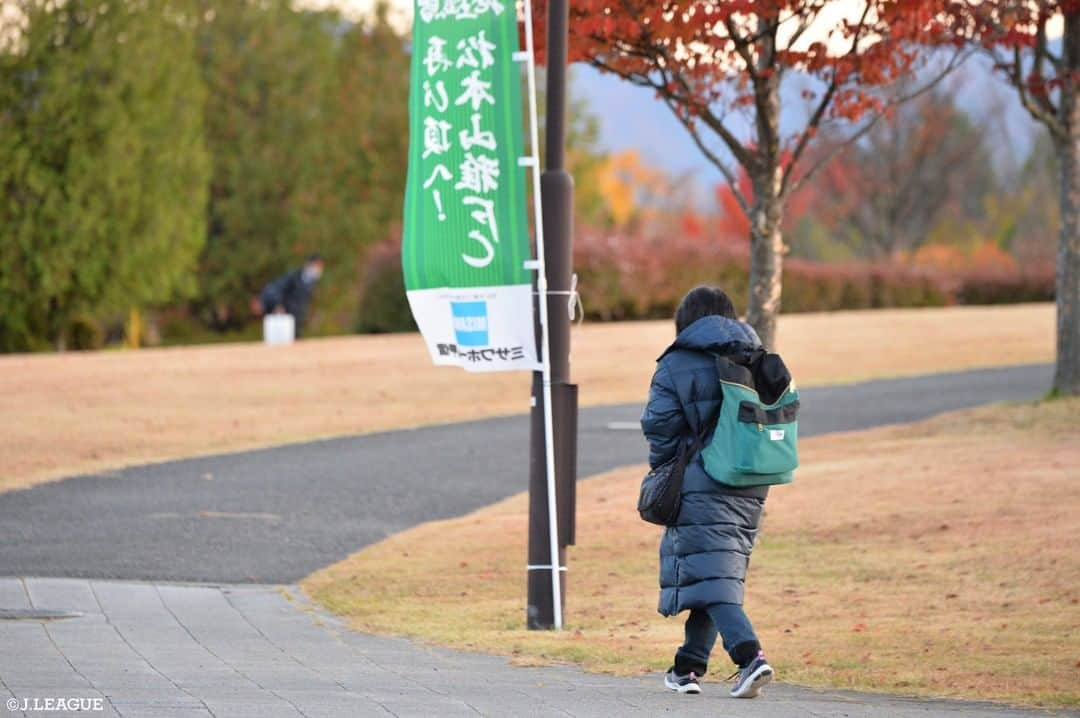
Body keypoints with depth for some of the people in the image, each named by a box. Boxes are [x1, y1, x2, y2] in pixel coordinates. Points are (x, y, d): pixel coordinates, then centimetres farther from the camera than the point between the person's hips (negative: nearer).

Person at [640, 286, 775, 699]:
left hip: (702, 489, -6)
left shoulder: (677, 366, -5)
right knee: (716, 575, 16)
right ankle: (689, 667, 22)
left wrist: (662, 469, 10)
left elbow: (660, 428, -7)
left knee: (712, 578, -10)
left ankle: (749, 655, -28)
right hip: (751, 490, 6)